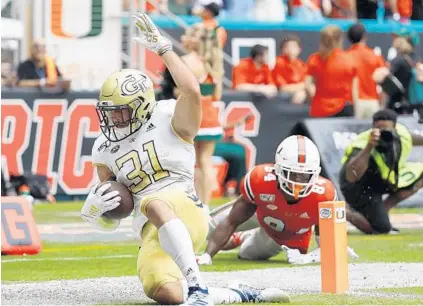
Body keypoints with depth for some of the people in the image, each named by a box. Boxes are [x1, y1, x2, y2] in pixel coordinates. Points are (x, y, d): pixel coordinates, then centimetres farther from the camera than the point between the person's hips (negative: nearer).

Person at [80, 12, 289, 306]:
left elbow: (192, 91, -20)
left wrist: (162, 47, -13)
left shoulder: (170, 122, 4)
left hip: (185, 213, -4)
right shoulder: (105, 150, 18)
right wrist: (95, 208, -2)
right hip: (151, 233, 4)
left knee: (154, 204, -40)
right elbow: (109, 222, 23)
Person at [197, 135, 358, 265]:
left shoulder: (322, 195, -45)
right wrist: (207, 255, -43)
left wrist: (306, 258, -56)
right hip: (261, 212, 0)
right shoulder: (261, 179, -44)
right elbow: (231, 222, -33)